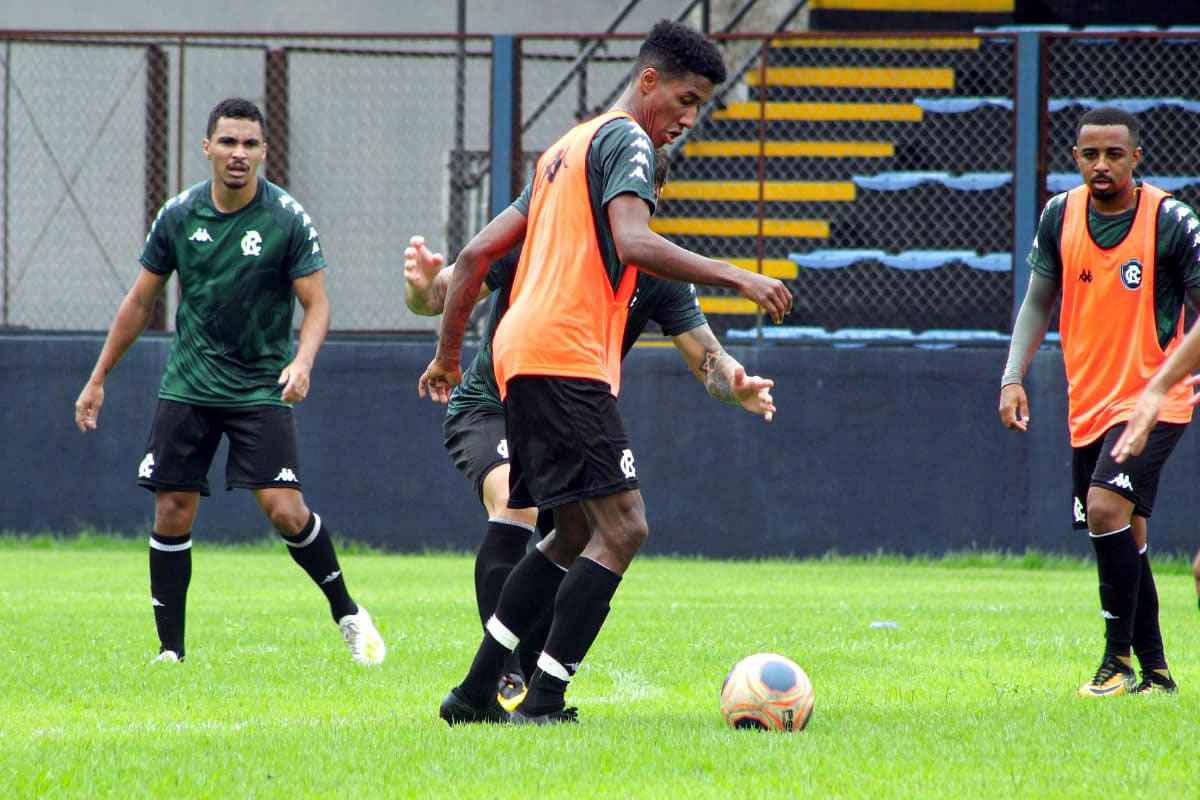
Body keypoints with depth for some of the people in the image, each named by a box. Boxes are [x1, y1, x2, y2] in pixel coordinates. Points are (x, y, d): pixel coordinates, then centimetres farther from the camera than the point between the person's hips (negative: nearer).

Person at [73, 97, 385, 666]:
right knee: (172, 512, -1)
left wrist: (301, 362, -27)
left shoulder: (287, 219, -9)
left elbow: (317, 303, -7)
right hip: (187, 386, 3)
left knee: (285, 510, -14)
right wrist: (98, 378, 13)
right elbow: (141, 300, 10)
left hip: (260, 386, -3)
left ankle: (346, 613, 8)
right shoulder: (179, 215, 0)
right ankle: (170, 649, 9)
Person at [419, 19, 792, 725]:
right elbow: (633, 244, -22)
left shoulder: (567, 150, 25)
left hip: (522, 356, 10)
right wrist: (737, 277, -21)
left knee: (577, 535, 16)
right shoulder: (627, 140, -4)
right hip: (566, 358, -10)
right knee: (622, 528, -13)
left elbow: (477, 255, 27)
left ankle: (476, 695, 15)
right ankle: (542, 703, -18)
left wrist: (449, 355, 33)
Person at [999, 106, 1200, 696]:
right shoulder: (1060, 216, 2)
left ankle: (1119, 660, -13)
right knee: (1122, 536, 9)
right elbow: (1038, 302, 12)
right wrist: (1013, 377, 0)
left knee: (1106, 508, -22)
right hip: (1087, 405, 5)